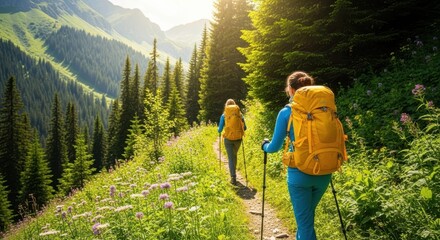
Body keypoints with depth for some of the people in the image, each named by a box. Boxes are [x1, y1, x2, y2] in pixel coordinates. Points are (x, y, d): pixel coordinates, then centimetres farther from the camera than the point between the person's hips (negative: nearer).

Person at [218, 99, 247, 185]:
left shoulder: (224, 115, -3)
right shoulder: (239, 114, 0)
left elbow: (220, 129, -1)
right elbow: (244, 128, 3)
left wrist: (219, 131, 22)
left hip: (228, 139, -2)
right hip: (238, 138, 2)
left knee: (230, 158, 2)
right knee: (234, 156, 23)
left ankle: (233, 177, -10)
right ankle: (233, 172, 38)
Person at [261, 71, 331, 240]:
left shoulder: (286, 112, -7)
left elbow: (275, 147, -2)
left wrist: (265, 145, 19)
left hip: (299, 174, -4)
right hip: (323, 173, 4)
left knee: (305, 221, 8)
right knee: (306, 215, 26)